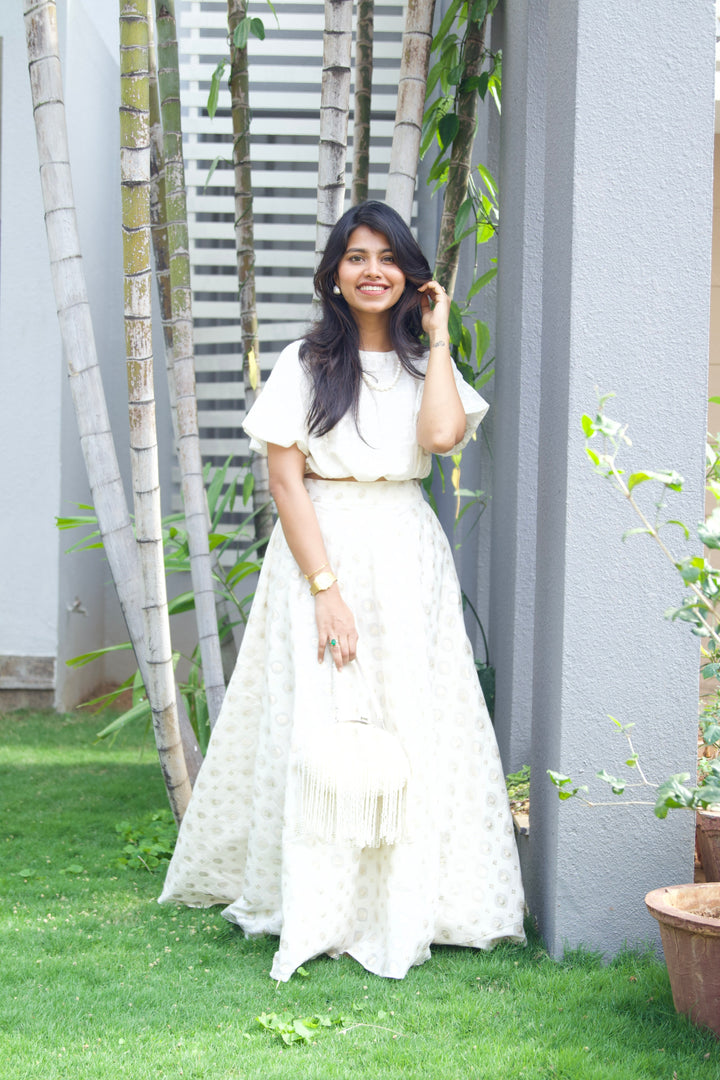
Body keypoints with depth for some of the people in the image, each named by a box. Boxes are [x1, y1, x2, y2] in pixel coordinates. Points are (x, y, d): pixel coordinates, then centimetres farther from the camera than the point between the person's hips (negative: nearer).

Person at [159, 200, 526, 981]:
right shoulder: (304, 365, 1)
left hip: (407, 561, 3)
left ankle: (407, 902, 11)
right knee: (318, 727, -3)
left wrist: (437, 335, -4)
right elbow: (285, 482, -6)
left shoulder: (426, 366, 10)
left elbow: (443, 434, -13)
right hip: (322, 552, -3)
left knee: (412, 727, 1)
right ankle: (313, 907, 7)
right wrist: (326, 588, -15)